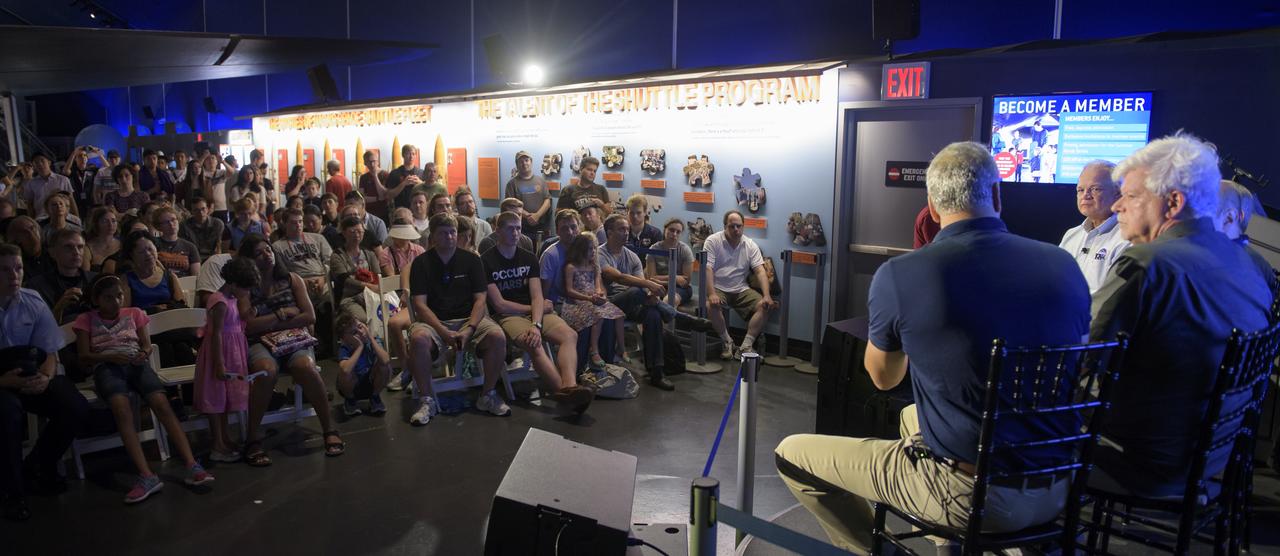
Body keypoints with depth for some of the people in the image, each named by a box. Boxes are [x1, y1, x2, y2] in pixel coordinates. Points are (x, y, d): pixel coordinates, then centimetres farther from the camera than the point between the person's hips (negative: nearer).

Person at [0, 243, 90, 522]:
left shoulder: (33, 303, -3)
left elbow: (50, 353, 1)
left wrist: (45, 378, -21)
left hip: (30, 377, 4)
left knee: (76, 407, -17)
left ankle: (39, 465, 13)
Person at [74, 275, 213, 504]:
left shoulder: (134, 313, 20)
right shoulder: (86, 320, 15)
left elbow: (147, 344, 16)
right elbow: (84, 356, 7)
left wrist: (144, 353, -9)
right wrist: (110, 356, -13)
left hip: (136, 363, 2)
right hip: (106, 367, -2)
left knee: (162, 403, -26)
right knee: (121, 409, -34)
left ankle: (192, 466, -33)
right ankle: (146, 476, -41)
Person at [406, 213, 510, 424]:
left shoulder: (471, 260, 6)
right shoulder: (421, 263, 3)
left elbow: (479, 299, 1)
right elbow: (420, 304, -5)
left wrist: (469, 329, -17)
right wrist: (444, 332, -19)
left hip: (469, 319, 1)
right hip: (433, 320, -1)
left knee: (497, 336, -28)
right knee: (418, 338, -35)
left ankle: (488, 395, -9)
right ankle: (427, 400, -17)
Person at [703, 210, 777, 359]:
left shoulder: (750, 245, 3)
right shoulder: (712, 241, -6)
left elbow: (760, 271, -3)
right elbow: (707, 269, -15)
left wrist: (767, 296, -18)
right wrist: (712, 294, -29)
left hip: (741, 290, 3)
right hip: (718, 289, -3)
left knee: (764, 306, -18)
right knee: (710, 305, -34)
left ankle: (745, 346, -16)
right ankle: (727, 342, -13)